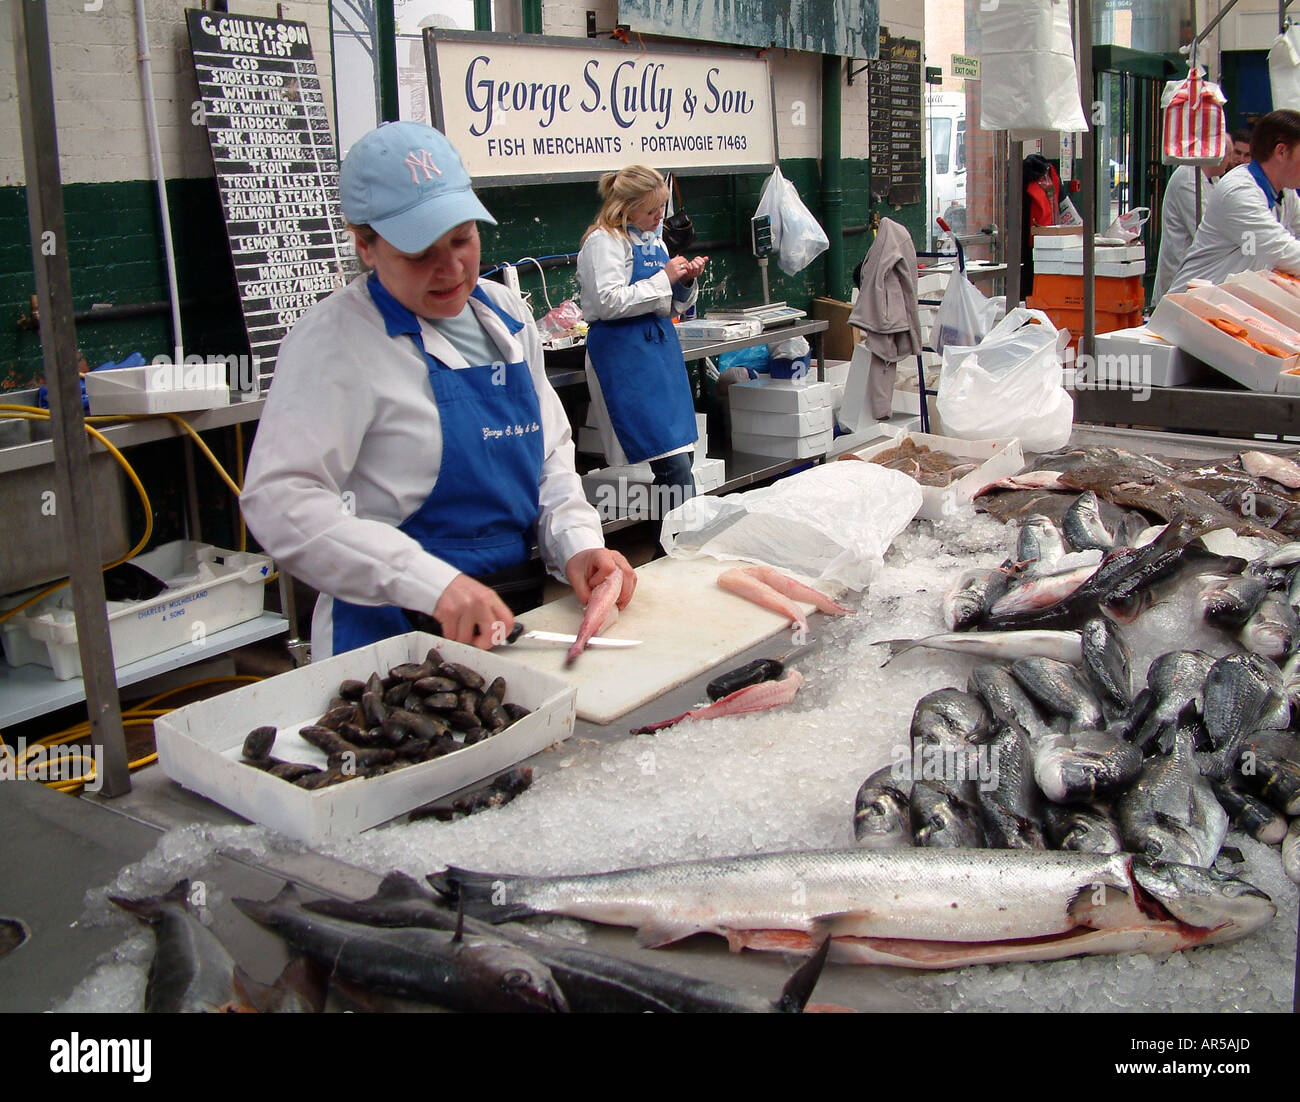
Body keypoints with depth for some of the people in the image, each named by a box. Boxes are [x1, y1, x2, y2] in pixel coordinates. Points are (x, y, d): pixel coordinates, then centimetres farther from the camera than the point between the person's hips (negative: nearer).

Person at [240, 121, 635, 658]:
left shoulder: (507, 315, 13)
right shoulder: (335, 338, -9)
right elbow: (280, 499, -18)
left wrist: (576, 541, 0)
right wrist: (432, 584, -26)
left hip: (522, 614, 6)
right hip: (394, 633, -6)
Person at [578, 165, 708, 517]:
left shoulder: (653, 240, 18)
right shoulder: (604, 241, -7)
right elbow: (609, 302, -19)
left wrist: (685, 281, 3)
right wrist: (663, 279, -14)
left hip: (661, 344, 9)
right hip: (625, 353, -9)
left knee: (682, 449, 7)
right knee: (671, 460, -14)